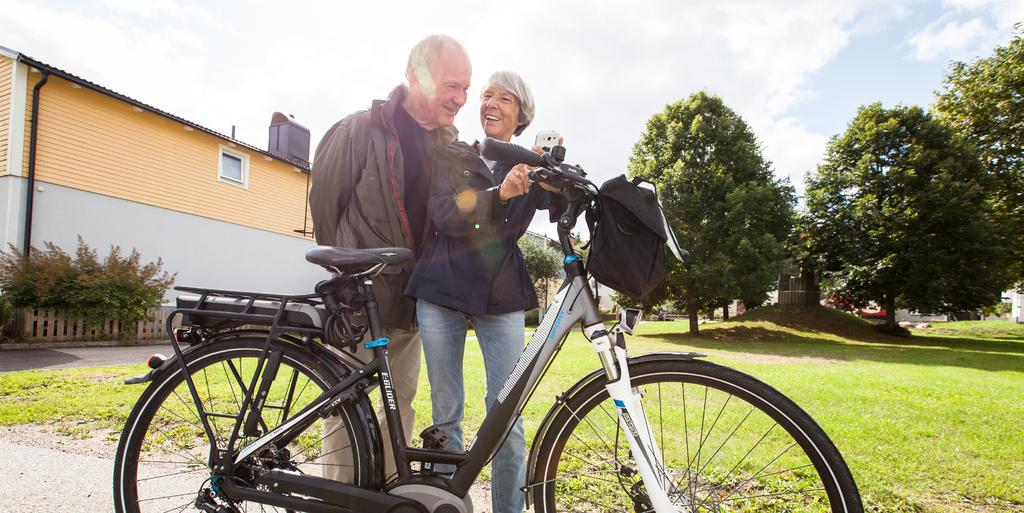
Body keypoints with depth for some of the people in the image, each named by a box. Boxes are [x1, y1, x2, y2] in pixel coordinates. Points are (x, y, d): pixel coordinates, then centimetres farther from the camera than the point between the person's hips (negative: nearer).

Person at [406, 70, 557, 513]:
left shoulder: (530, 169, 10)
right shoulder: (450, 156, 8)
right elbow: (443, 215, -10)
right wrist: (497, 195, -26)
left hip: (502, 295, 0)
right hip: (442, 291, 0)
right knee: (446, 411, 7)